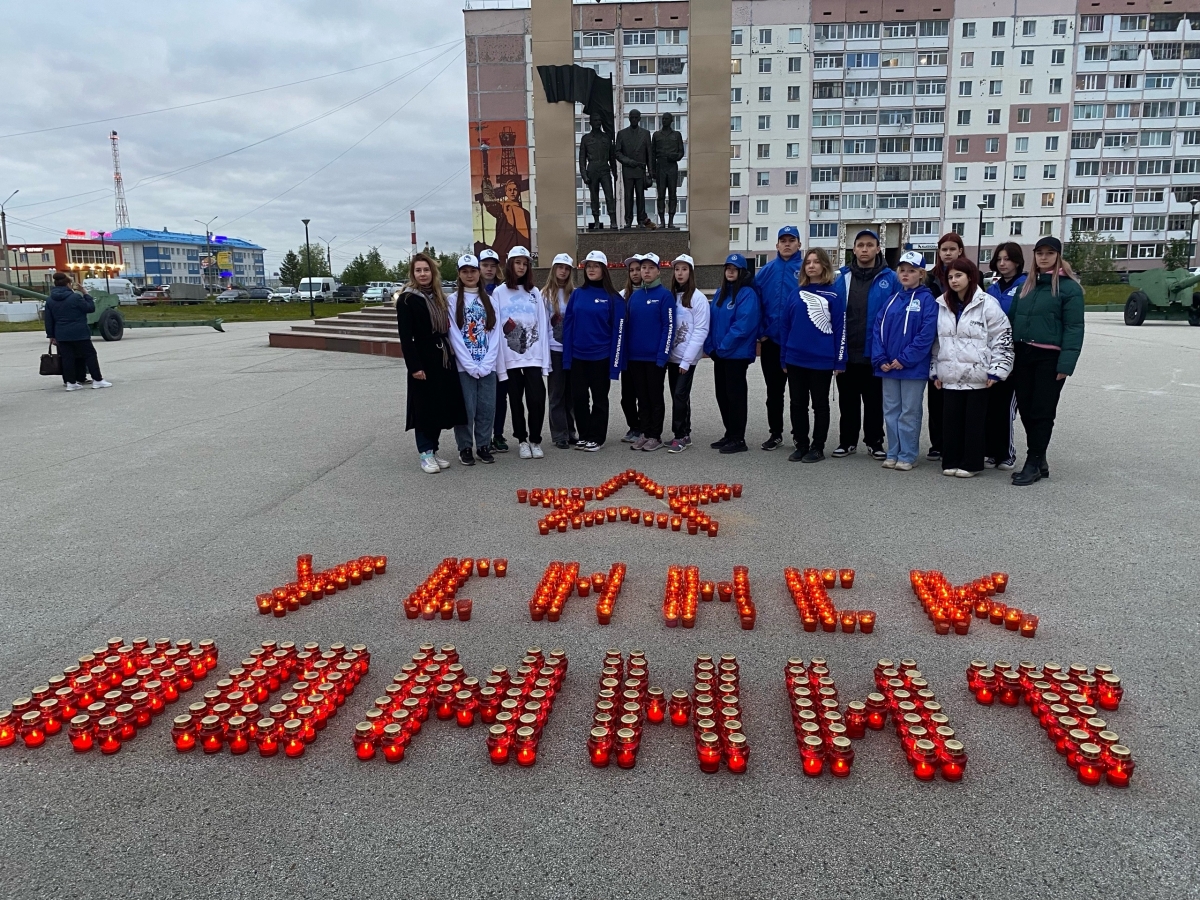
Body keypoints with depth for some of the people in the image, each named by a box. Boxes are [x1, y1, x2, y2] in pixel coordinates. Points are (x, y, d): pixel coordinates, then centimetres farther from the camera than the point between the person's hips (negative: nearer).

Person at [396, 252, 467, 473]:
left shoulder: (438, 297, 14)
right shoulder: (407, 299, -6)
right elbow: (405, 337, -13)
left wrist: (449, 355, 7)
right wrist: (414, 365, -19)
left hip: (443, 359, 7)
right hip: (423, 361, -6)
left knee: (441, 406, 9)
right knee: (424, 407, -1)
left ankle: (433, 450, 19)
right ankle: (425, 454, 7)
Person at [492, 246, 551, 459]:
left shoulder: (534, 293, 10)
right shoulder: (499, 293, 2)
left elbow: (542, 326, 7)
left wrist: (545, 360, 0)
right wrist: (498, 360, -8)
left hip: (533, 355, 1)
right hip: (510, 356, -1)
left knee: (537, 398, -6)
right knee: (516, 400, 6)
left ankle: (535, 440, 9)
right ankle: (522, 440, 19)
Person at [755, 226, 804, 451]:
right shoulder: (766, 271, 4)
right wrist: (760, 333, -3)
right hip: (771, 341, 3)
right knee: (774, 391, 12)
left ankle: (800, 435, 18)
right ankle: (775, 433, 23)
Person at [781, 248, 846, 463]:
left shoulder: (835, 292, -3)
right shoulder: (796, 293, 8)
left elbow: (840, 328, -5)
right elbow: (786, 326, 10)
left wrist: (839, 361, -9)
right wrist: (784, 359, 7)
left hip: (822, 361, -4)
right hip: (795, 360, 4)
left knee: (820, 405, 8)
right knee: (798, 404, 10)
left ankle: (818, 448, 17)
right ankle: (801, 445, 22)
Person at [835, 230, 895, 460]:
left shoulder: (889, 279, -1)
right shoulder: (843, 277, 5)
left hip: (874, 354, -2)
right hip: (847, 352, 2)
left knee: (874, 401, 9)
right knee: (847, 400, 10)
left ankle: (874, 442, 20)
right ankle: (847, 441, 21)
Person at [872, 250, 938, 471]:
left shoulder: (926, 300, -5)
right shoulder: (892, 299, 11)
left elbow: (927, 334, -14)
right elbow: (877, 329, 6)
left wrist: (905, 359, -17)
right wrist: (880, 359, -6)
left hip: (913, 368, -5)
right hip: (888, 368, 5)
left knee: (909, 413, 3)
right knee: (891, 411, 11)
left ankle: (907, 456, 11)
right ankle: (893, 453, 20)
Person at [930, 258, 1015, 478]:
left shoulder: (987, 303, -5)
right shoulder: (941, 304, 9)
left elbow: (1002, 338, -6)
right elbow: (936, 340, 15)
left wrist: (996, 371, -11)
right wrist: (935, 371, 12)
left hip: (978, 375, -4)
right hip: (950, 375, 4)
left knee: (974, 419, 3)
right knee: (951, 419, 7)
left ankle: (971, 464, 11)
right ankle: (951, 462, 17)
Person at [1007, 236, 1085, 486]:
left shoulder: (1069, 287, -4)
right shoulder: (1027, 285, 15)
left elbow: (1074, 327, -10)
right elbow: (1012, 318, 14)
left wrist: (1066, 363, -18)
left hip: (1050, 358, -6)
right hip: (1023, 355, 6)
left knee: (1042, 411, -1)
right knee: (1025, 409, 8)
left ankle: (1033, 464, 6)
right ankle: (1039, 461, 19)